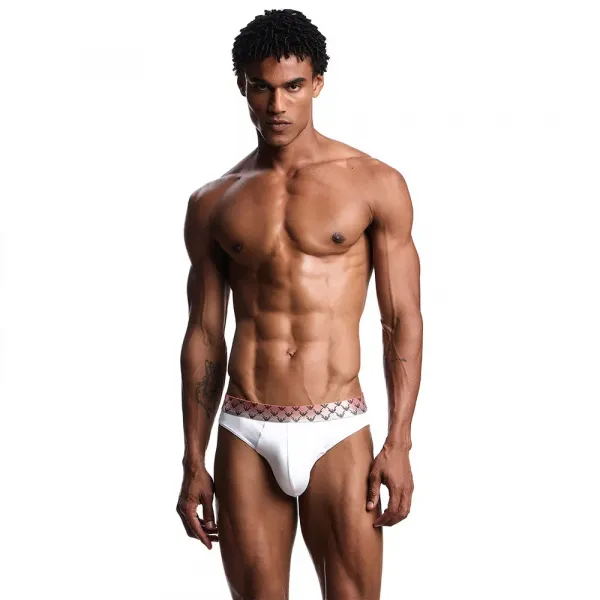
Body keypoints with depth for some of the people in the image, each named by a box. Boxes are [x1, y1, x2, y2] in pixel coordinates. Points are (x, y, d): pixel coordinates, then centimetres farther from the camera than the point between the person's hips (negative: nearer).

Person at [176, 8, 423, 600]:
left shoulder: (375, 184, 1)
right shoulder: (212, 205, 8)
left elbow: (402, 322, 1)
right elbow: (204, 336, 11)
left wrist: (399, 444, -6)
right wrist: (194, 464, 9)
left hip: (337, 431, -2)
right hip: (244, 435, 2)